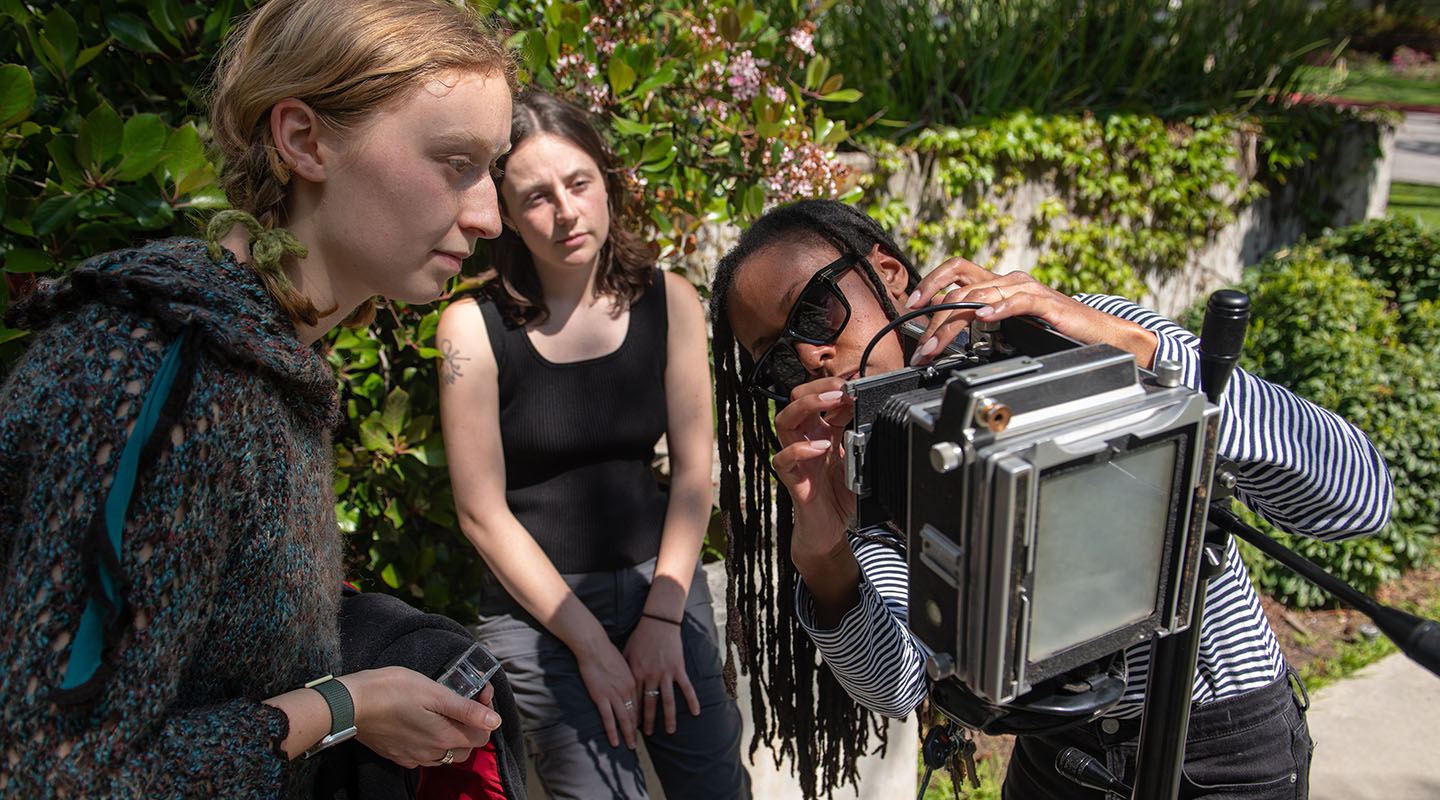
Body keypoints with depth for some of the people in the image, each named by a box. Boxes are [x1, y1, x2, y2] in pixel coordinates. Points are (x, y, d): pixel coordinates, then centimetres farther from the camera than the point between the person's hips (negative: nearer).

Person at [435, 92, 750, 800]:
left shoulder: (668, 301, -2)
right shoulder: (474, 327, -11)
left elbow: (693, 469, 0)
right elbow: (483, 512, -10)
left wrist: (663, 616, -6)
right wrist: (590, 642, -11)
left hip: (661, 578, 3)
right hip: (536, 602, -2)